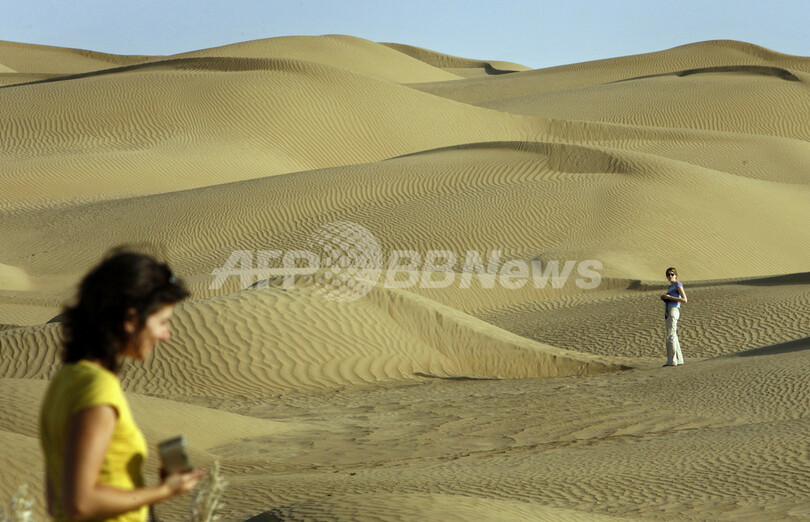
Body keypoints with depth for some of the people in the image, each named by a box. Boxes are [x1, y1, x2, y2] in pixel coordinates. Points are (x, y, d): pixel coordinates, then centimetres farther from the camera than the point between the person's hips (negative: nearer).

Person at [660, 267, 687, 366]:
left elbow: (684, 299, -14)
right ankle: (678, 359, 13)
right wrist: (664, 298, 8)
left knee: (670, 336, -11)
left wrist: (669, 297, -15)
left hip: (674, 311, -10)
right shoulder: (670, 287, 20)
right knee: (673, 336, 10)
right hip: (668, 311, 10)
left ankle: (672, 361, -11)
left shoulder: (678, 285, -6)